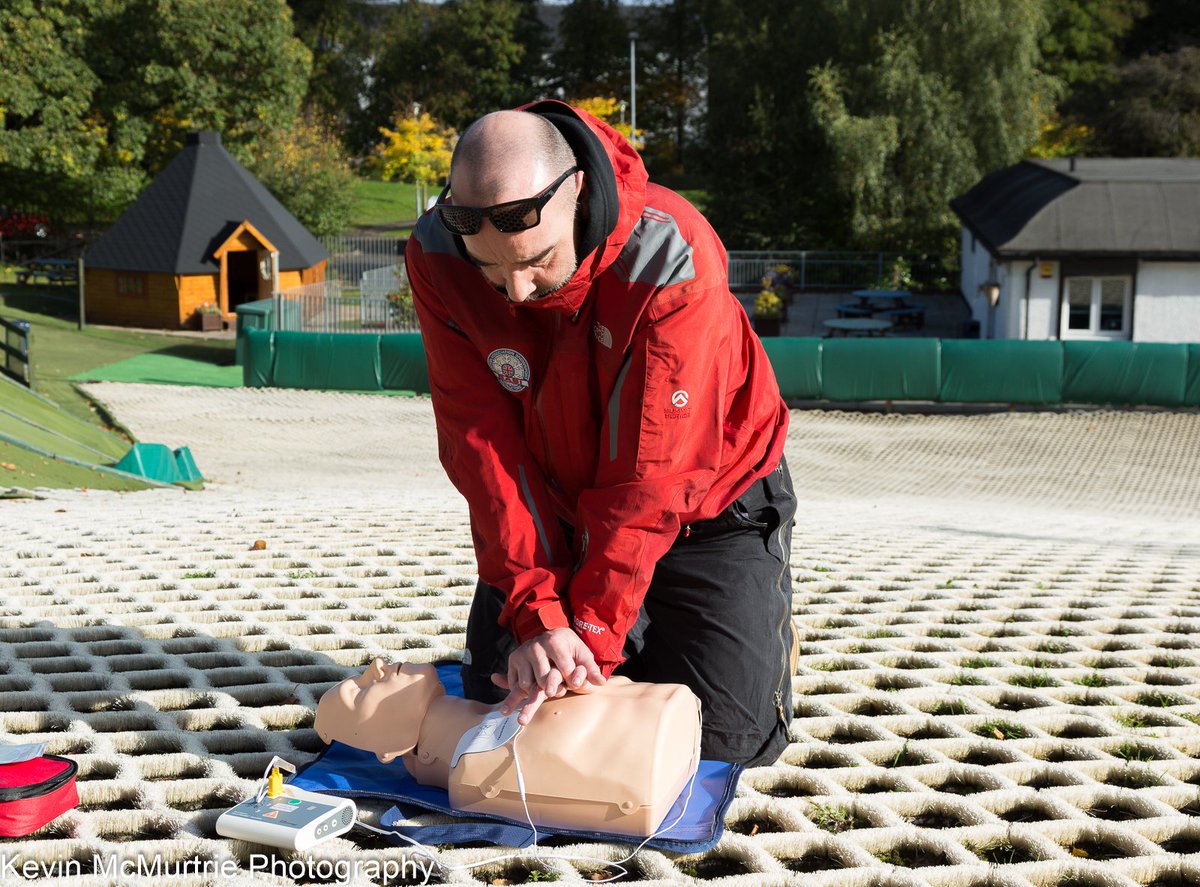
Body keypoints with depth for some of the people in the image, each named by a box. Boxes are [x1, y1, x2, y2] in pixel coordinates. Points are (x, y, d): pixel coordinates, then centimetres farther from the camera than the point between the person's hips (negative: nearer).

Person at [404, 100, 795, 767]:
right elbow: (483, 444, -23)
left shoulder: (669, 256, -34)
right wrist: (537, 615, -32)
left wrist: (593, 633, -34)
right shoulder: (436, 255, -22)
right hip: (554, 513, 4)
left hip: (706, 506, -3)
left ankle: (767, 612, 26)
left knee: (733, 735, -7)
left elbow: (651, 470, -32)